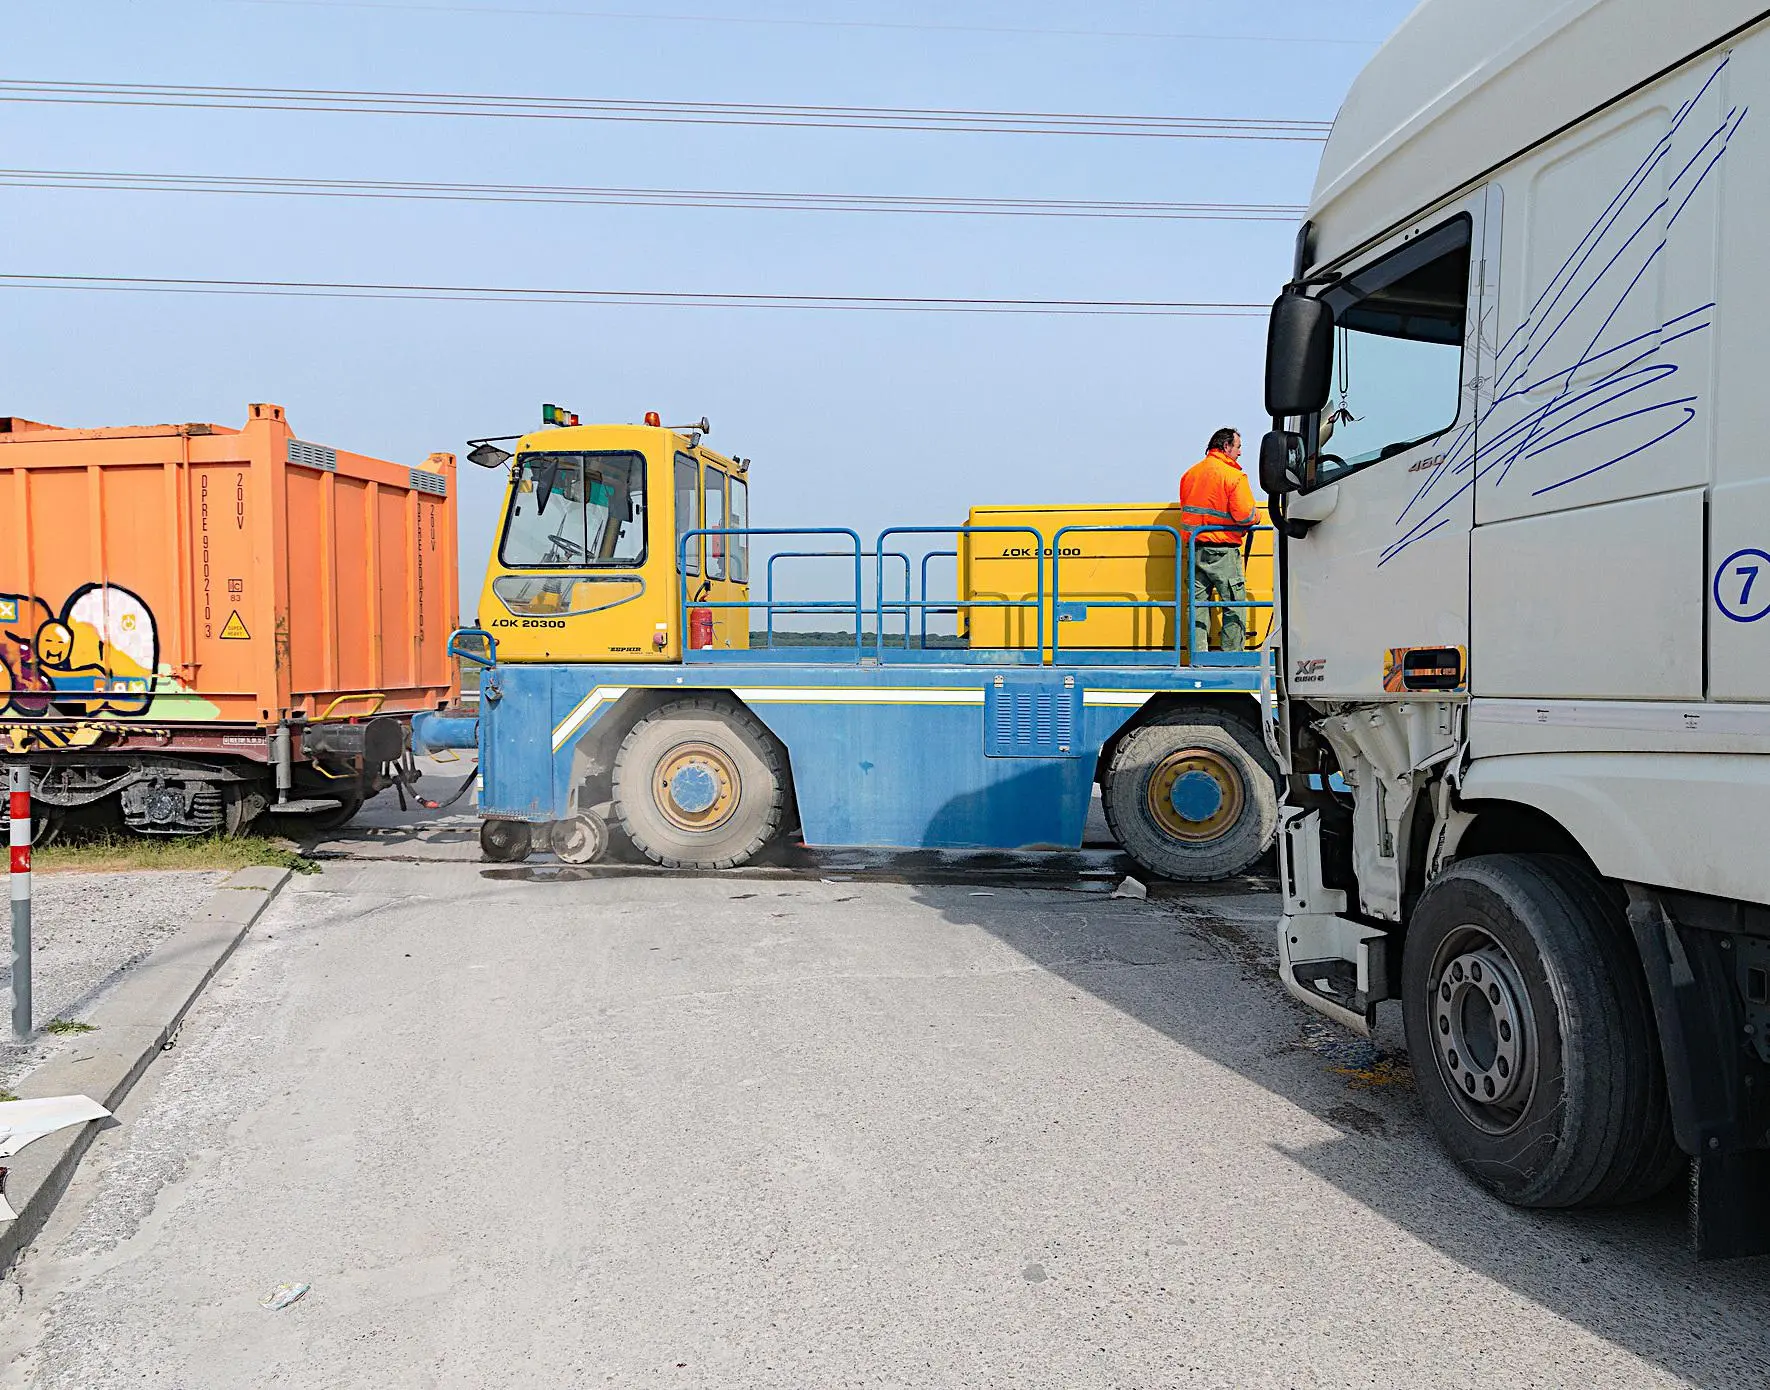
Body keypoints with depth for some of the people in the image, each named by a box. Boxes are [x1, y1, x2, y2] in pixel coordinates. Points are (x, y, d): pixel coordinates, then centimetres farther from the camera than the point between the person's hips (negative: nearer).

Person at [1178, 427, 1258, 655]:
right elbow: (1245, 515, -16)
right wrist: (1256, 517, 4)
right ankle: (1233, 657, 3)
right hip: (1223, 551, -6)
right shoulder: (1234, 476, -11)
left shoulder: (1190, 473, 11)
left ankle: (1198, 655, 7)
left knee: (1198, 603, 8)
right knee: (1234, 605, 2)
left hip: (1196, 548, 6)